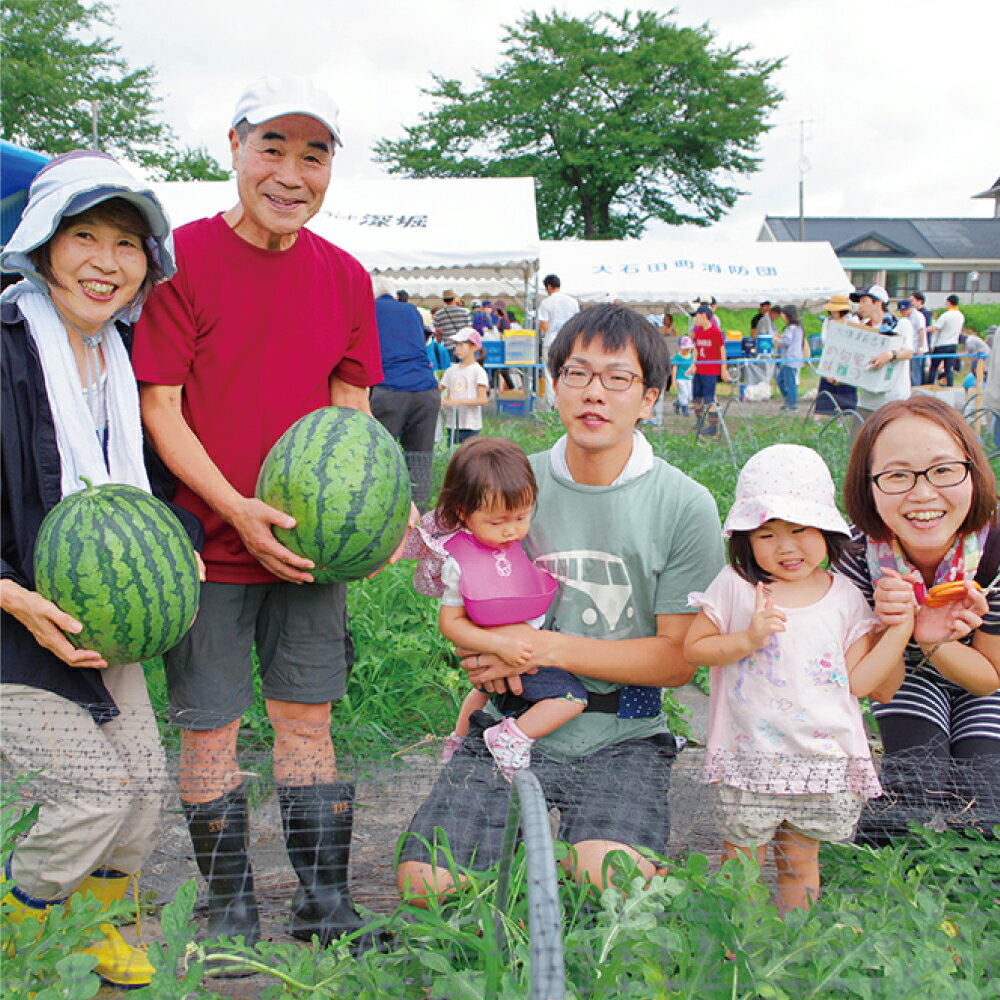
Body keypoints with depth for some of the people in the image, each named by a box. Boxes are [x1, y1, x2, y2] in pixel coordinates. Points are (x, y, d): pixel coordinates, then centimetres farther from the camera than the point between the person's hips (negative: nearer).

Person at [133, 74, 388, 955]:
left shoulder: (345, 277, 5)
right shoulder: (184, 257, -9)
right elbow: (159, 405, -11)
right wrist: (236, 509, -20)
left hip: (307, 542, 4)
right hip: (207, 539, -3)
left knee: (307, 717, 11)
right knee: (210, 725, 7)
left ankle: (325, 907, 24)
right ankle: (231, 909, 25)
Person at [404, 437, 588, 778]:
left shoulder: (527, 540, -9)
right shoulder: (458, 564, -26)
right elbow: (450, 622, -21)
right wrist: (500, 645, -29)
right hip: (499, 657, -8)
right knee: (572, 697, -14)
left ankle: (460, 739, 54)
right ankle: (511, 737, -3)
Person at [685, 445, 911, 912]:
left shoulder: (845, 598, 1)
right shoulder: (736, 585, -6)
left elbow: (859, 681, 0)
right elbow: (692, 647, -4)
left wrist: (899, 630, -9)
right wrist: (748, 638, -18)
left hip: (826, 763, 2)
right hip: (749, 762, -2)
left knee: (800, 864, 17)